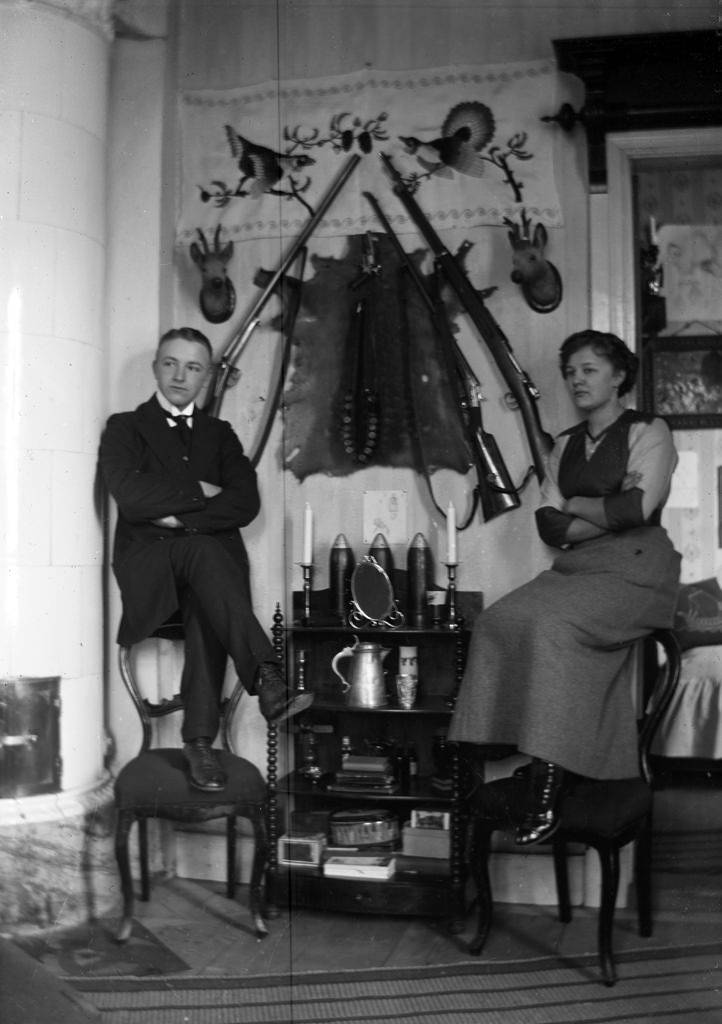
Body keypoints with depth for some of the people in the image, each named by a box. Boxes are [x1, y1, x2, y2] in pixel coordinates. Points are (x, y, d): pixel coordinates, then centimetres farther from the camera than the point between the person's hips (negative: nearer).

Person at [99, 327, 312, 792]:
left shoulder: (220, 434, 21)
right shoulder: (125, 427, 13)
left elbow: (246, 503, 2)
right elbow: (130, 496, -8)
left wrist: (179, 515, -8)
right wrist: (200, 491, -4)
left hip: (214, 555, 2)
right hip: (148, 563, -2)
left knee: (206, 605, -33)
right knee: (203, 550, -35)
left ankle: (200, 740, -36)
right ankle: (266, 677, -48)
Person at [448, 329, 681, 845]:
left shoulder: (649, 431, 3)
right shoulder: (565, 444, 19)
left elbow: (638, 507, -13)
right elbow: (549, 526, 8)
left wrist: (576, 505, 2)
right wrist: (608, 516, -6)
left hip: (634, 571, -6)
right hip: (573, 569, 6)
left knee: (552, 625, -31)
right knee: (498, 623, -19)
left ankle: (549, 787, -29)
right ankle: (532, 764, -21)